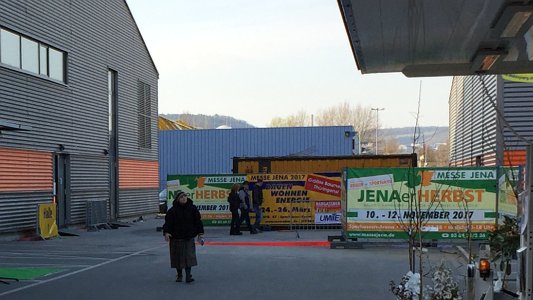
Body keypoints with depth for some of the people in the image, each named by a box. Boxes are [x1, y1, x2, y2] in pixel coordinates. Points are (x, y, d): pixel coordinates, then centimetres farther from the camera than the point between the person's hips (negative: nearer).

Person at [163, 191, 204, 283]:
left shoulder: (192, 208, 0)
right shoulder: (173, 210, -5)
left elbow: (198, 221, 6)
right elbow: (168, 222, -5)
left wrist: (200, 234, 4)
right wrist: (166, 232, -20)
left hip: (189, 237, 1)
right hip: (176, 238, -1)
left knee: (189, 256, -5)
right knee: (178, 257, 7)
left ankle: (188, 275, 0)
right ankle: (179, 275, 23)